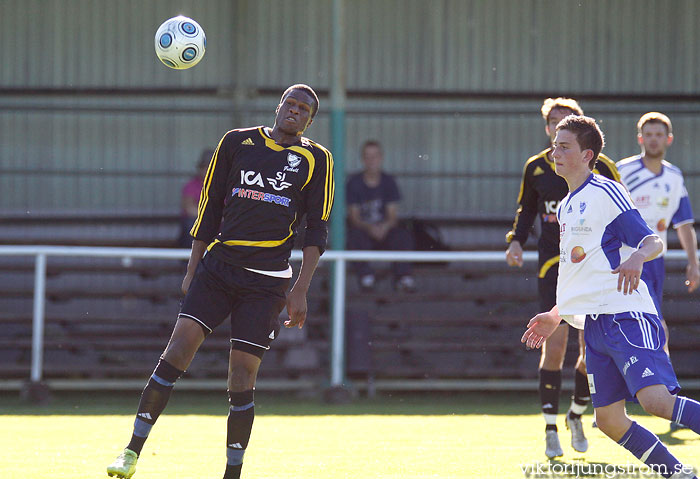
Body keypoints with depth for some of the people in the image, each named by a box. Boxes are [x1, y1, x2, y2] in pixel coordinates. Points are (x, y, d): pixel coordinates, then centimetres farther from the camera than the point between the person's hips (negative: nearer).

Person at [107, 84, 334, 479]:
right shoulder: (237, 142, 10)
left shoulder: (316, 160, 5)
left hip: (267, 281, -1)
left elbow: (317, 230, 3)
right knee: (180, 346, -14)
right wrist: (193, 270, 11)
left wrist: (300, 291, -6)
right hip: (217, 266, 1)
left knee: (243, 372, -4)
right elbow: (210, 208, 15)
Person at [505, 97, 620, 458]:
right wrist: (516, 240, 4)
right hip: (553, 263, 0)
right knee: (554, 345, -11)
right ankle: (550, 429, -3)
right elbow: (526, 209, 20)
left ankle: (576, 414, 25)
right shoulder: (535, 168, 5)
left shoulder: (600, 167, -1)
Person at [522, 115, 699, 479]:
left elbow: (653, 242, -11)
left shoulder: (606, 193, -5)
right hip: (595, 324, 9)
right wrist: (555, 316, 30)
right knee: (608, 419, 0)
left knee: (656, 400, -25)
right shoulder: (566, 207, 21)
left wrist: (636, 258, -32)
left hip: (626, 316, -9)